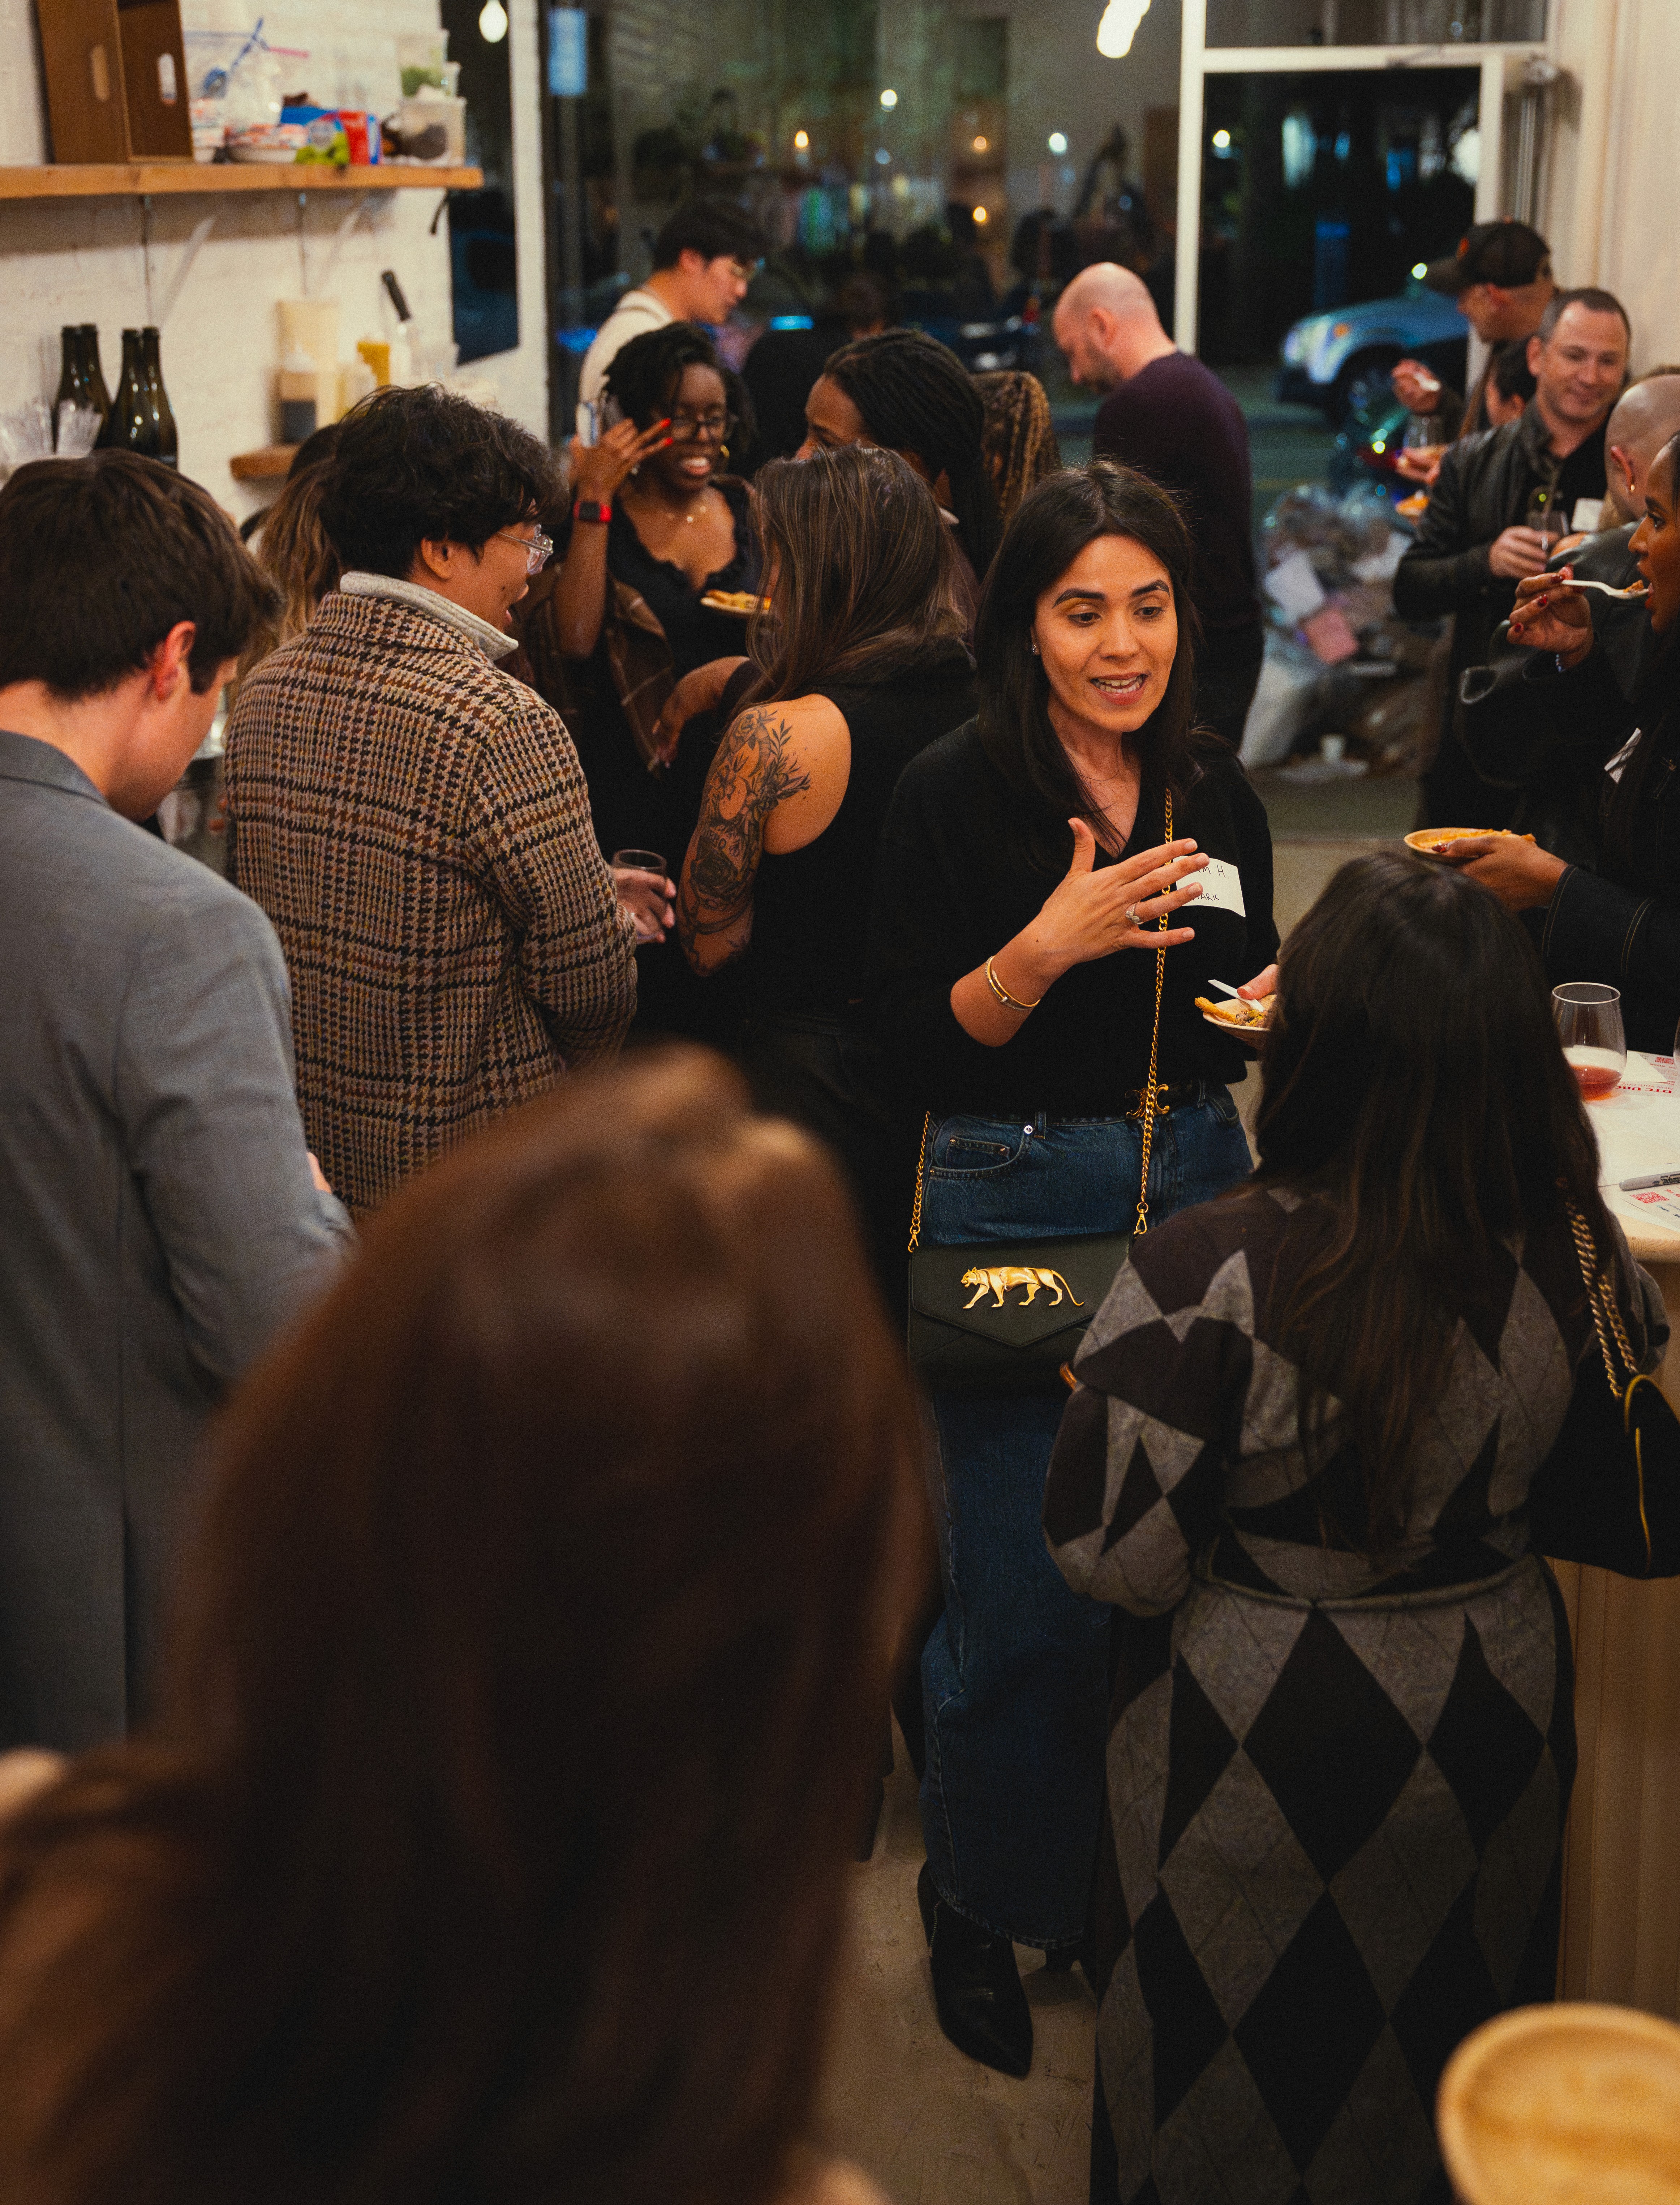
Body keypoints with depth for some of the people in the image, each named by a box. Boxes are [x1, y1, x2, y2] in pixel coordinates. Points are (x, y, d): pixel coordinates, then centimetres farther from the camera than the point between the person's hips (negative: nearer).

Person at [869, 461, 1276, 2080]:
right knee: (1025, 1600, -1)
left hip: (1195, 1187, 5)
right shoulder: (954, 795, -9)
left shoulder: (1216, 793, 7)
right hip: (1013, 1202, -5)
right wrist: (1049, 945, -26)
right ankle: (985, 1905, 24)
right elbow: (913, 1057, -13)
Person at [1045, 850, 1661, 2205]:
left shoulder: (1208, 1280, -29)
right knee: (1449, 2031, 27)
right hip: (1499, 1705, 4)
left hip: (1265, 1733, -3)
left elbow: (1111, 1560, -22)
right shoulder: (1575, 1249, -15)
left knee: (1237, 2080, 20)